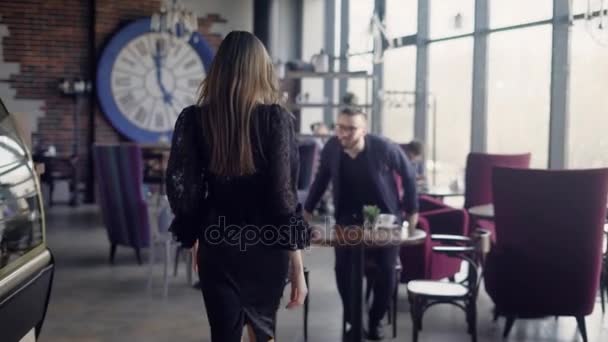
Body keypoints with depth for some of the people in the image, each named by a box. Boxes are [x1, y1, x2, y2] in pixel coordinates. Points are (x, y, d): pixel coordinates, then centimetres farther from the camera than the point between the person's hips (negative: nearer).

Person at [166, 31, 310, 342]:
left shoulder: (195, 119, -2)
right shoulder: (276, 118, -8)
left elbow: (179, 185, -1)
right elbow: (284, 192, -11)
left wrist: (193, 238, 15)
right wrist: (297, 265, -7)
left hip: (218, 246, 0)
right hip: (267, 246, 0)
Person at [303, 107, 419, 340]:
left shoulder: (383, 147, -22)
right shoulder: (331, 148, -13)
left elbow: (408, 174, -6)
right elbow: (322, 178, 6)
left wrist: (412, 210, -3)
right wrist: (308, 208, 10)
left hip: (384, 217, -2)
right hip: (349, 217, 2)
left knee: (386, 270, -4)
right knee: (343, 268, -8)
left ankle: (376, 320, 18)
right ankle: (352, 321, 11)